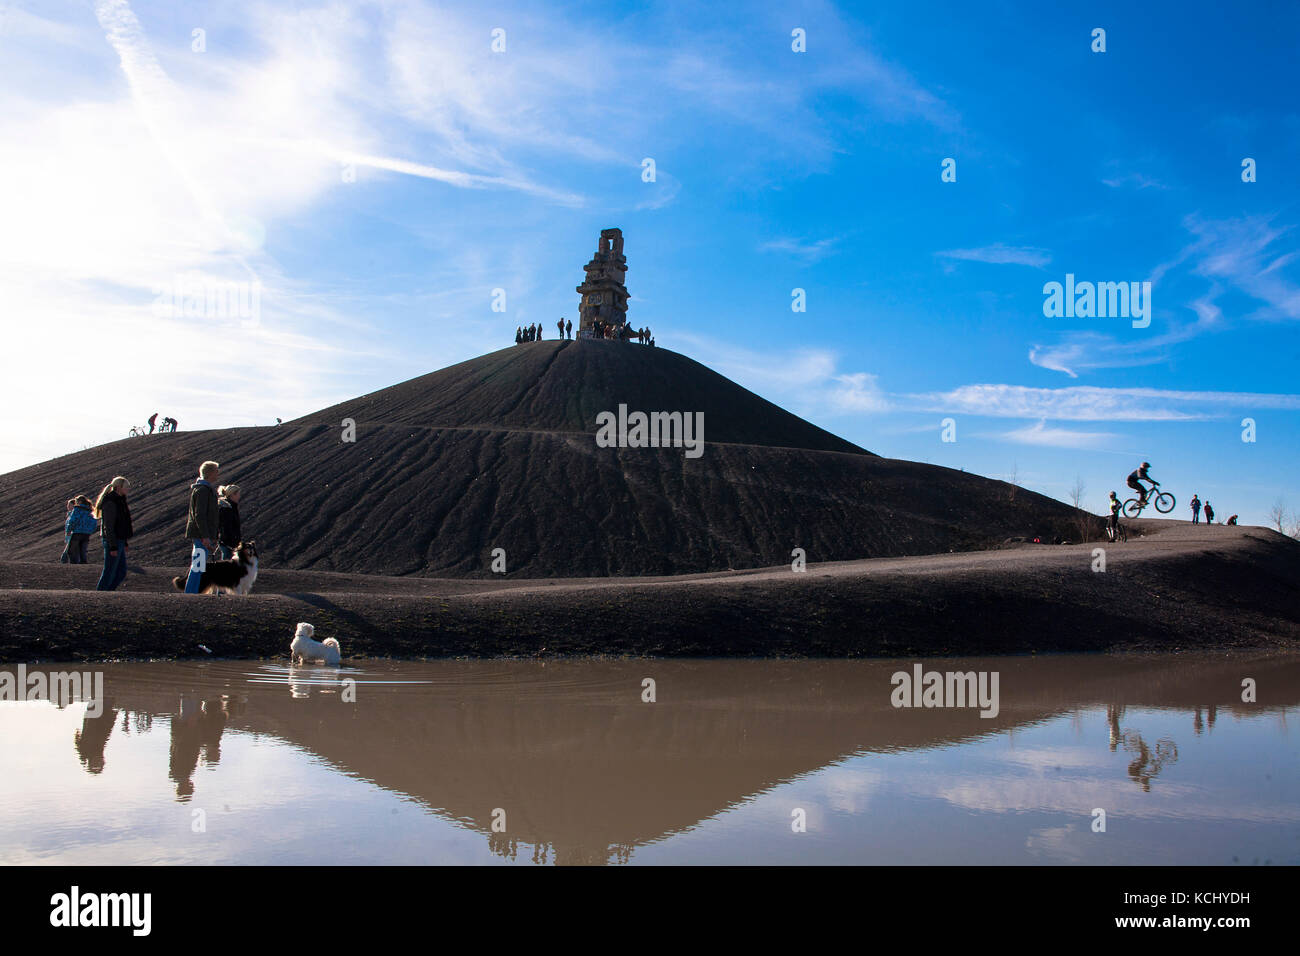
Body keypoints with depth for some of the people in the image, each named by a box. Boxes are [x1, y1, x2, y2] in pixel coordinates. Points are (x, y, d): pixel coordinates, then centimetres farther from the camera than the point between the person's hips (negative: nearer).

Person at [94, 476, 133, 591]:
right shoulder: (110, 503, -17)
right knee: (109, 572, -3)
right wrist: (113, 547, -22)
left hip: (119, 540, 10)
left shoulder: (120, 501, 13)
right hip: (113, 541, -10)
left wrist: (124, 543, 21)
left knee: (121, 571, 11)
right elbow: (108, 526, -20)